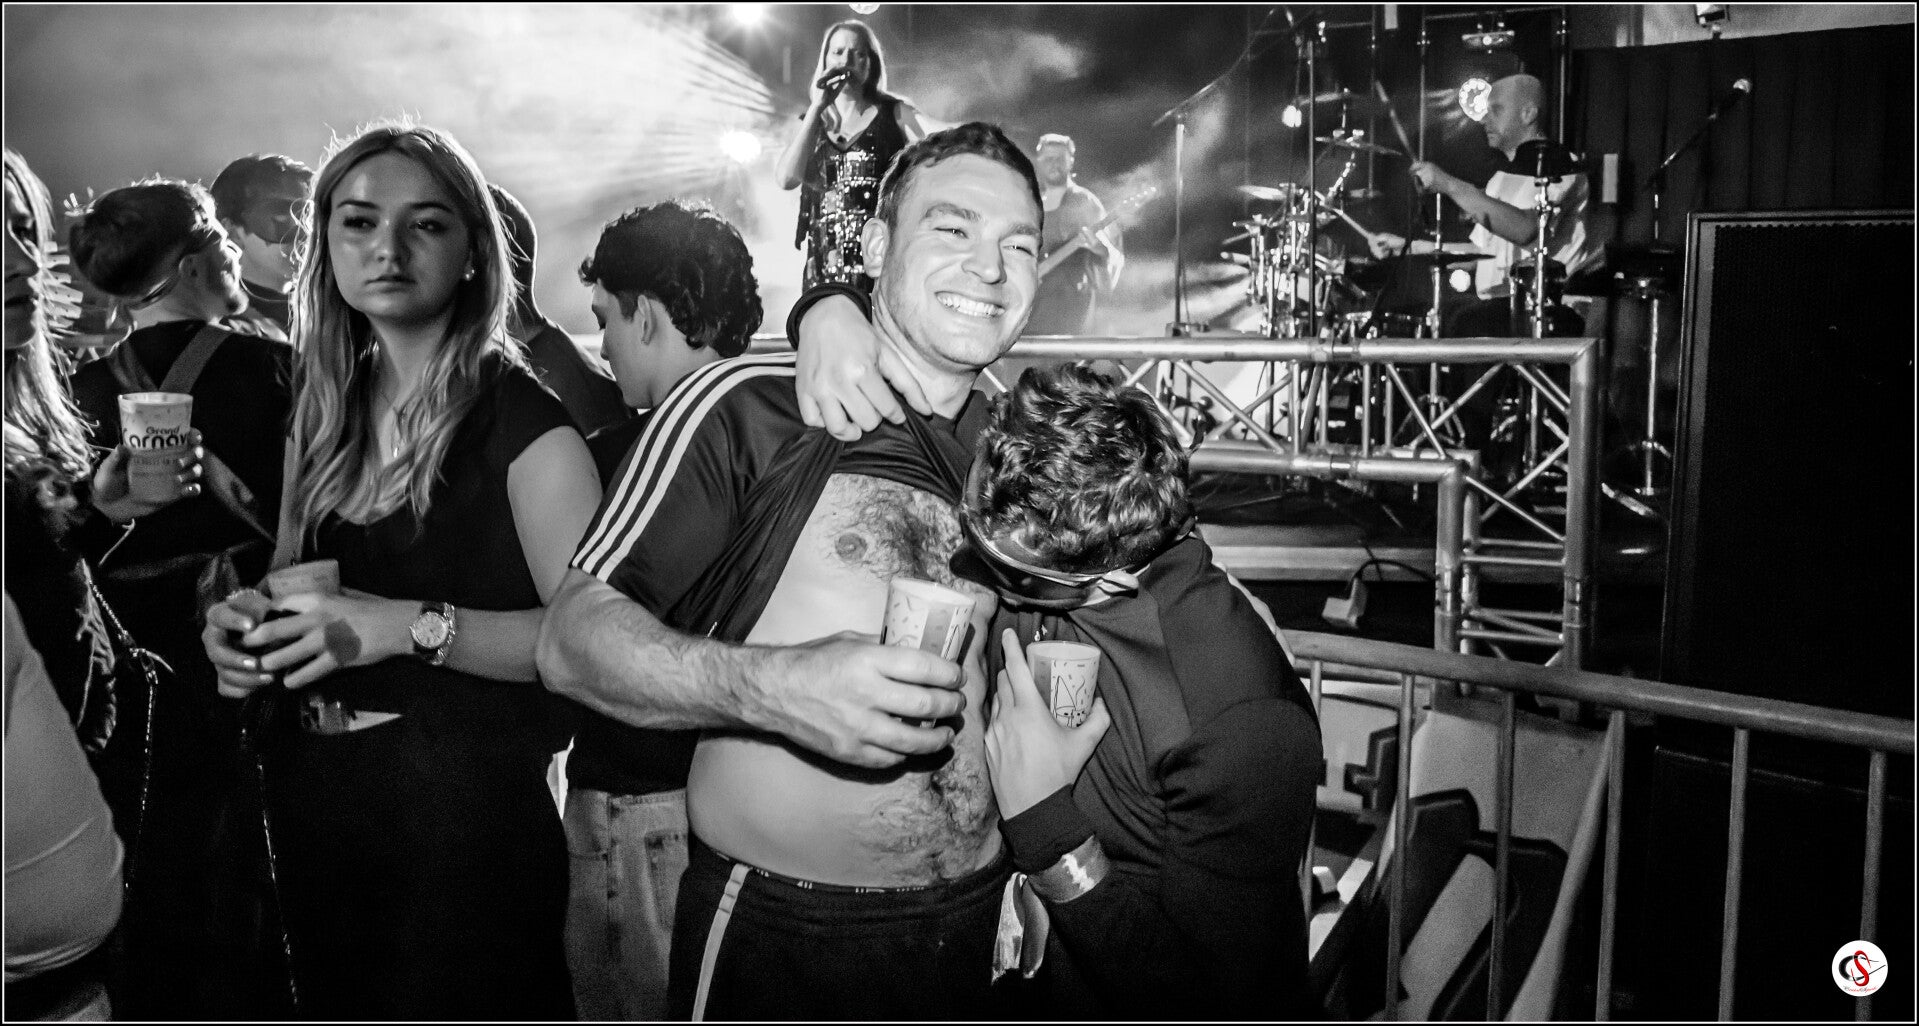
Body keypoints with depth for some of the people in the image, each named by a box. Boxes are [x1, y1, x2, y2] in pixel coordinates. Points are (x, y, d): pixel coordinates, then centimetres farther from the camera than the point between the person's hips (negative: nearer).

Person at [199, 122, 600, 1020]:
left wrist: (413, 626, -27)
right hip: (310, 794, 7)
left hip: (466, 803, -6)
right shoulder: (322, 413, 7)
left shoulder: (520, 420, -13)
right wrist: (244, 624, -1)